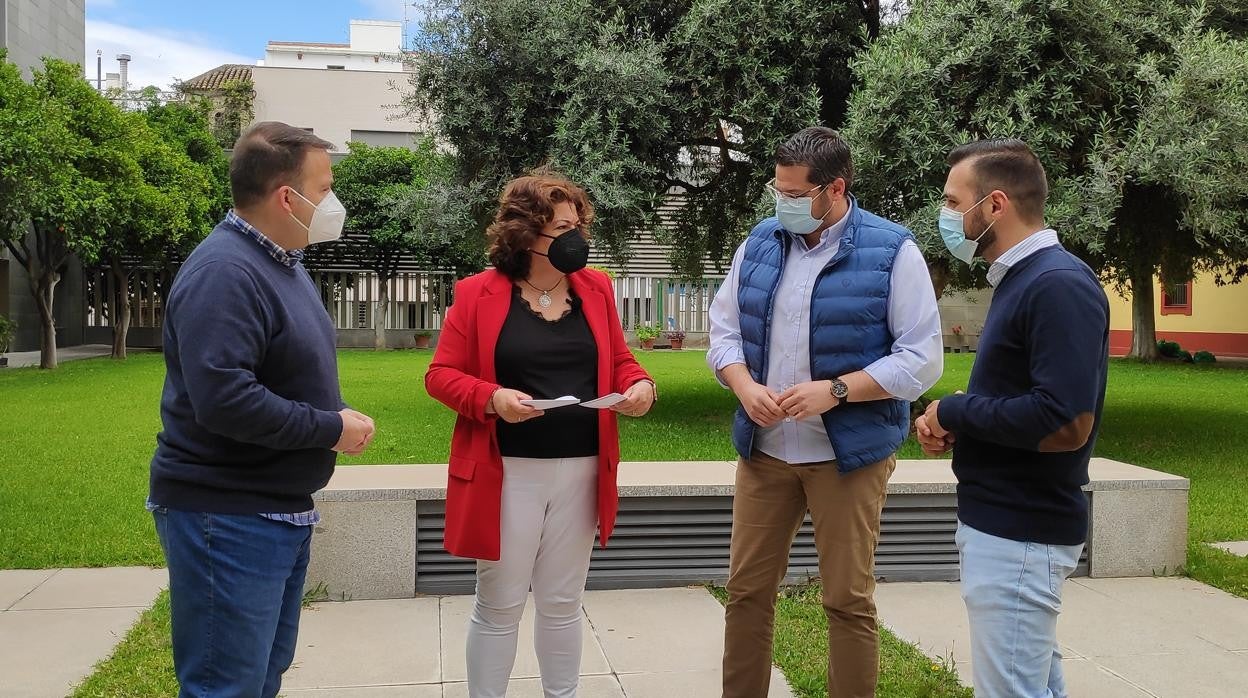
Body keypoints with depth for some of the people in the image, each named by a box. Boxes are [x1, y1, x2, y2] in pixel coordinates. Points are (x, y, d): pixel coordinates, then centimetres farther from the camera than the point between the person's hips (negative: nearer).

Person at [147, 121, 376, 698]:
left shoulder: (281, 262, 11)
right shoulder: (224, 272, -21)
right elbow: (224, 400, -31)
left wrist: (337, 415, 2)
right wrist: (331, 429, -20)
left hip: (282, 512, 10)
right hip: (227, 519, -10)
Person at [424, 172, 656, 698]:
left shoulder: (596, 289, 5)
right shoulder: (478, 294, -7)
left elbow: (618, 361, 13)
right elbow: (440, 375, -5)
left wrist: (640, 384, -9)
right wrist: (492, 398, -22)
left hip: (580, 471, 4)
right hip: (507, 473, -3)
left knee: (562, 603, 16)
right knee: (500, 604, 8)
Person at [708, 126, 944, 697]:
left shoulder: (891, 251, -7)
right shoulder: (759, 243, 6)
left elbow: (922, 359, -9)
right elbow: (724, 329, 12)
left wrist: (834, 390, -19)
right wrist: (744, 386, -9)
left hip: (848, 454, -4)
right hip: (763, 449, 4)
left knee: (848, 601, 4)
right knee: (747, 589, 10)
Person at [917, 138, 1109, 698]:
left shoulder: (1058, 285, -20)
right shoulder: (1021, 279, 12)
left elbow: (1065, 423, -28)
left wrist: (953, 410, -16)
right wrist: (950, 424, 2)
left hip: (1020, 533, -10)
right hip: (1006, 522, 10)